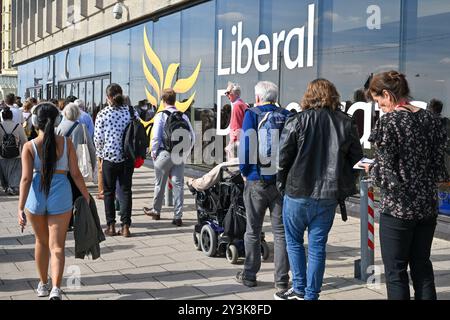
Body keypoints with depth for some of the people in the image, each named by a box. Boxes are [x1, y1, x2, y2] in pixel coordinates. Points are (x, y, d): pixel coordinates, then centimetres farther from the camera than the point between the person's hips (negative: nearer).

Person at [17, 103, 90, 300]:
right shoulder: (66, 143, -3)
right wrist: (86, 196, 8)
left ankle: (43, 285, 34)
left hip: (36, 196, 1)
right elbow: (75, 174, -3)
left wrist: (21, 208, -12)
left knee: (41, 241, 21)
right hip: (60, 196, -1)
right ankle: (56, 289, -10)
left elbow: (26, 178, -12)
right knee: (57, 246, 5)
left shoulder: (29, 146, -6)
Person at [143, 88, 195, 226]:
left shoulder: (161, 115, -8)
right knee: (178, 184, 5)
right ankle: (178, 216, 4)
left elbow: (156, 137, -12)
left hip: (164, 154, -3)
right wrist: (185, 152, 13)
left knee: (160, 184, 13)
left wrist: (154, 153, 2)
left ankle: (156, 211, 30)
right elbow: (192, 136, 3)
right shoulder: (183, 116, 3)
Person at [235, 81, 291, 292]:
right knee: (280, 231, 7)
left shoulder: (252, 114, -5)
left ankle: (249, 276, 19)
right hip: (281, 180, 2)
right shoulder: (286, 116, 2)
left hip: (256, 181, -2)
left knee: (253, 231, 11)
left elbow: (246, 145, -8)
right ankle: (281, 279, 10)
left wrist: (244, 172, 6)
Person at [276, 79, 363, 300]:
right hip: (329, 196, 3)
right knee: (317, 246, 9)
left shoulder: (298, 121, -7)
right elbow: (356, 159, 7)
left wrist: (282, 183, 5)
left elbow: (283, 156, -8)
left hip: (297, 193, -3)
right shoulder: (347, 124, 4)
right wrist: (345, 187, 16)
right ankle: (311, 295, 14)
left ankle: (299, 290, 14)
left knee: (294, 241, 14)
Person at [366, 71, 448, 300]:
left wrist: (371, 169, 4)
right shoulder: (429, 118, 4)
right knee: (422, 266, 16)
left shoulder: (388, 121, -14)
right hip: (428, 205, 7)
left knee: (395, 271, 5)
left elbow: (385, 171, -16)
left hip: (397, 207, -6)